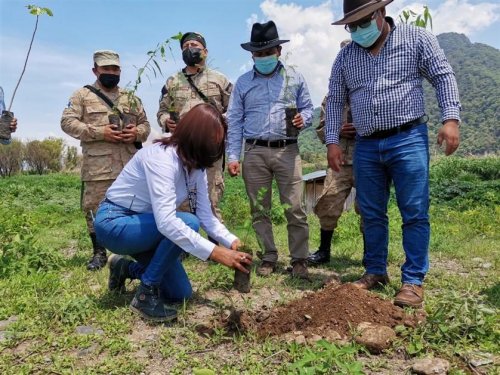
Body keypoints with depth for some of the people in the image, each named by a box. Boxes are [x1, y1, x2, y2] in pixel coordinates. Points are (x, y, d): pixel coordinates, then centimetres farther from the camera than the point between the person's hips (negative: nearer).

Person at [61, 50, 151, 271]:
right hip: (97, 166, -3)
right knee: (95, 209, 1)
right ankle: (99, 252, 15)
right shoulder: (82, 95, 5)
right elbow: (67, 122, -4)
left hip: (130, 165, 3)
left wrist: (137, 133, -6)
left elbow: (145, 124, 19)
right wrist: (99, 132, -14)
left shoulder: (131, 99, 18)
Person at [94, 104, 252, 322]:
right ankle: (146, 294, -14)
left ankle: (126, 268, 27)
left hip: (145, 225, 8)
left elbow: (206, 215, -8)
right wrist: (215, 252, -42)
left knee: (181, 293, 8)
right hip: (114, 223, -8)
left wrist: (231, 242, -24)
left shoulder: (196, 165, -4)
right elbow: (166, 221, -40)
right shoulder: (161, 157, -30)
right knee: (187, 223, -31)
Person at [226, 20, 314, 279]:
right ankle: (268, 257, 17)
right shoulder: (243, 83, 11)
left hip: (287, 151, -1)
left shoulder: (295, 78, 12)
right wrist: (232, 156, -1)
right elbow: (234, 121, 7)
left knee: (295, 208, -4)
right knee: (259, 209, 5)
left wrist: (303, 119, -10)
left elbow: (308, 107, 15)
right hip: (255, 153, 1)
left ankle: (299, 259, 7)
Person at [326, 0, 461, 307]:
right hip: (366, 146, 4)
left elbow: (443, 76, 0)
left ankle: (414, 280, 7)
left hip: (408, 139, -3)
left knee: (415, 213, -3)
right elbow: (335, 101, 12)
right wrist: (332, 142, 4)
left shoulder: (416, 38, 3)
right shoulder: (345, 57, 11)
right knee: (372, 215, 9)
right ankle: (375, 271, 22)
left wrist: (451, 118, -13)